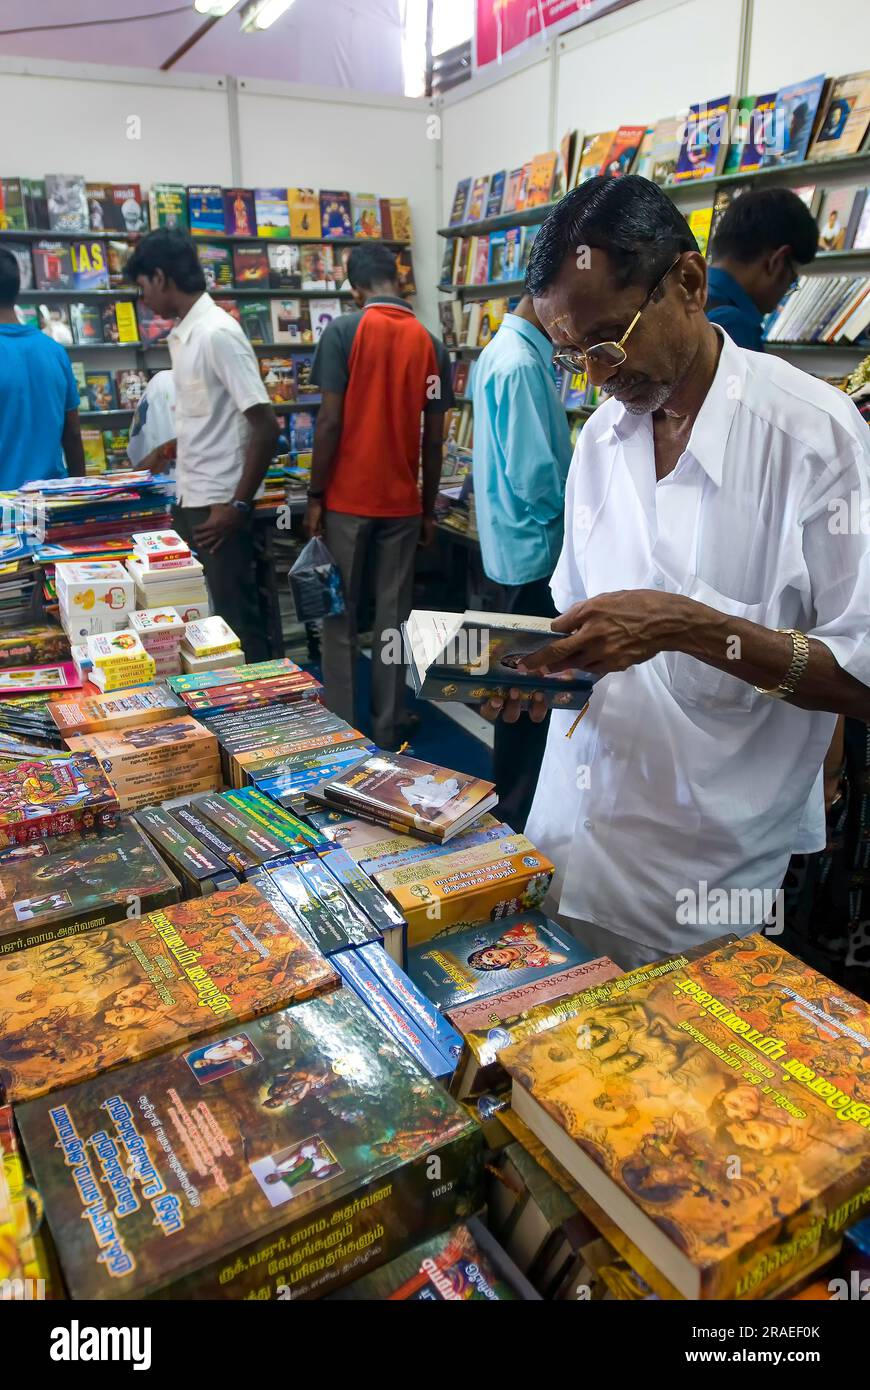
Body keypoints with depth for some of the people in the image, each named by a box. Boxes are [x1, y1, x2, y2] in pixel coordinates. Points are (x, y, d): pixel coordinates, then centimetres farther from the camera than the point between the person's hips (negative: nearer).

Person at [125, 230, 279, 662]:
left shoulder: (217, 333, -16)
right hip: (189, 500, 9)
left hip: (219, 505, -9)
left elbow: (266, 427, -20)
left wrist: (238, 505, -19)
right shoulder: (182, 334, 11)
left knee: (235, 618, 0)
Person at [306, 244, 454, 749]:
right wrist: (430, 508, 12)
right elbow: (434, 438, 4)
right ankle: (388, 733, 14)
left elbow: (330, 422, -10)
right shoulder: (431, 343, 5)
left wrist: (315, 496, -3)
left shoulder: (343, 332, -5)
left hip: (347, 499, -2)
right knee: (393, 619, 8)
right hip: (402, 502, 3)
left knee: (341, 617, 7)